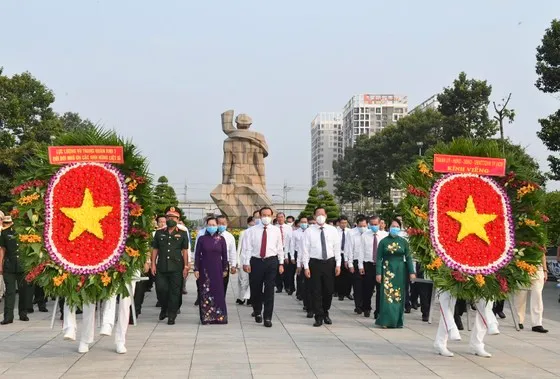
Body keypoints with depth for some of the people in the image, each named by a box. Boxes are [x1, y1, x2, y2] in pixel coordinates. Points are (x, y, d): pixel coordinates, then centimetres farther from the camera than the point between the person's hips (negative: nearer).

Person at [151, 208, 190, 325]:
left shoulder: (182, 234, 7)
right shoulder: (159, 233, 12)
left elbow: (185, 251, 5)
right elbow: (155, 249, 12)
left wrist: (186, 266, -1)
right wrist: (153, 264, 3)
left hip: (176, 268, -1)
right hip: (161, 267, 1)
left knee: (174, 292, 1)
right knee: (161, 289, -2)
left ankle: (171, 316, 9)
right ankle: (164, 308, 25)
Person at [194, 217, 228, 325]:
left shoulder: (221, 239, 2)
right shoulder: (202, 239, 1)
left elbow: (224, 255, 5)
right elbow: (197, 255, 2)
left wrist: (225, 269, 3)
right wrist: (196, 269, -2)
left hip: (217, 269, 0)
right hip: (204, 269, 0)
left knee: (218, 292, 2)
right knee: (205, 293, 2)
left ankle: (218, 316, 11)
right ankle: (206, 317, 8)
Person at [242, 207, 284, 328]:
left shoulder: (276, 230, 5)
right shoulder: (252, 230, 2)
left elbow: (280, 248, 7)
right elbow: (248, 248, -1)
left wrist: (281, 263, 4)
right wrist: (246, 263, -7)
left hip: (271, 261, 0)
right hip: (256, 261, 0)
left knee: (269, 290, -3)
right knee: (255, 289, 9)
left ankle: (268, 318, 3)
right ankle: (257, 312, 34)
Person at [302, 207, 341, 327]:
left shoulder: (333, 230, 4)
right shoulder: (309, 231, -1)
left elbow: (337, 248, 4)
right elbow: (306, 250, -2)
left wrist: (338, 264, -1)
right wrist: (306, 267, -7)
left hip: (329, 263, 2)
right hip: (315, 263, -2)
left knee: (329, 290, 9)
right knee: (316, 291, -1)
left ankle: (325, 313, 29)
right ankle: (319, 317, 8)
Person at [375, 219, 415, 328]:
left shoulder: (403, 241, 5)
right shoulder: (383, 241, 1)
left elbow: (408, 258, 5)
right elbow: (379, 258, -1)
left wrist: (411, 272, -2)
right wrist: (378, 273, -9)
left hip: (400, 271, 2)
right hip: (387, 271, -2)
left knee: (399, 296, 4)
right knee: (387, 295, -6)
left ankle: (398, 321, 12)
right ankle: (386, 321, -1)